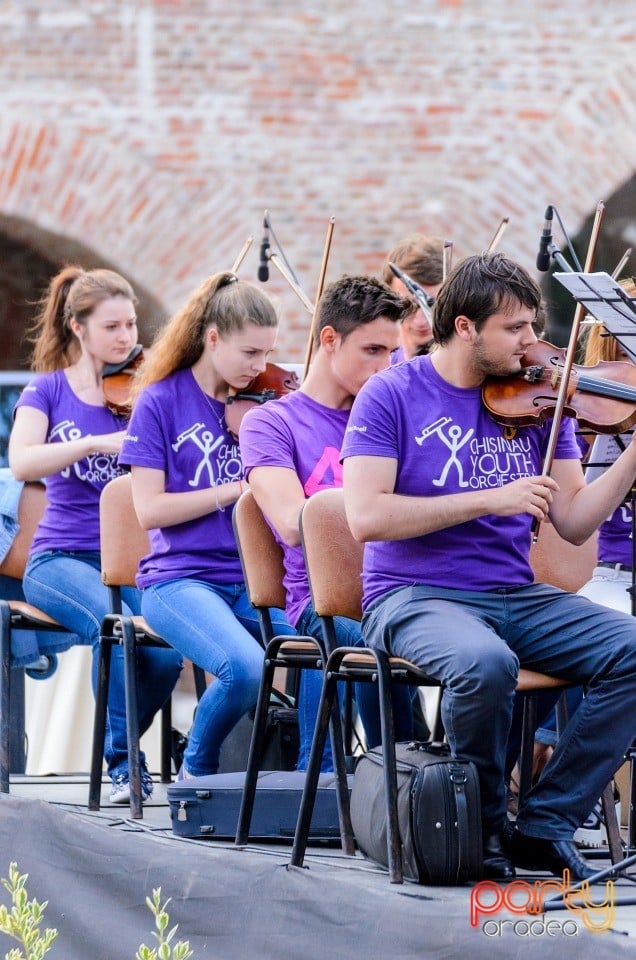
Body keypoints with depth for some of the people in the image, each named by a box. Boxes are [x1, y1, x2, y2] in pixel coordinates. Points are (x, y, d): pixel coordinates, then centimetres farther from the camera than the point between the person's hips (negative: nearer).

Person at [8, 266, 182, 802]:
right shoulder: (49, 390, 4)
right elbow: (22, 463, -15)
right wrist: (97, 442, -27)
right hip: (64, 558, -2)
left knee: (166, 653, -26)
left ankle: (116, 747, 4)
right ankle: (124, 763, -19)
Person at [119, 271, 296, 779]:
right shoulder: (161, 402, -2)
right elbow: (149, 509, -10)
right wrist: (240, 487, -15)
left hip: (256, 577, 4)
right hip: (182, 578, -4)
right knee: (247, 668, -33)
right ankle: (197, 770, -4)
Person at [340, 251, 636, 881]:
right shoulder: (393, 396, -3)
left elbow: (573, 523, 6)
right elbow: (366, 515, -16)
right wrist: (492, 499, -18)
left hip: (515, 595, 5)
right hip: (415, 595, -5)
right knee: (486, 662, -38)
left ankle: (544, 825, -11)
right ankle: (483, 824, -10)